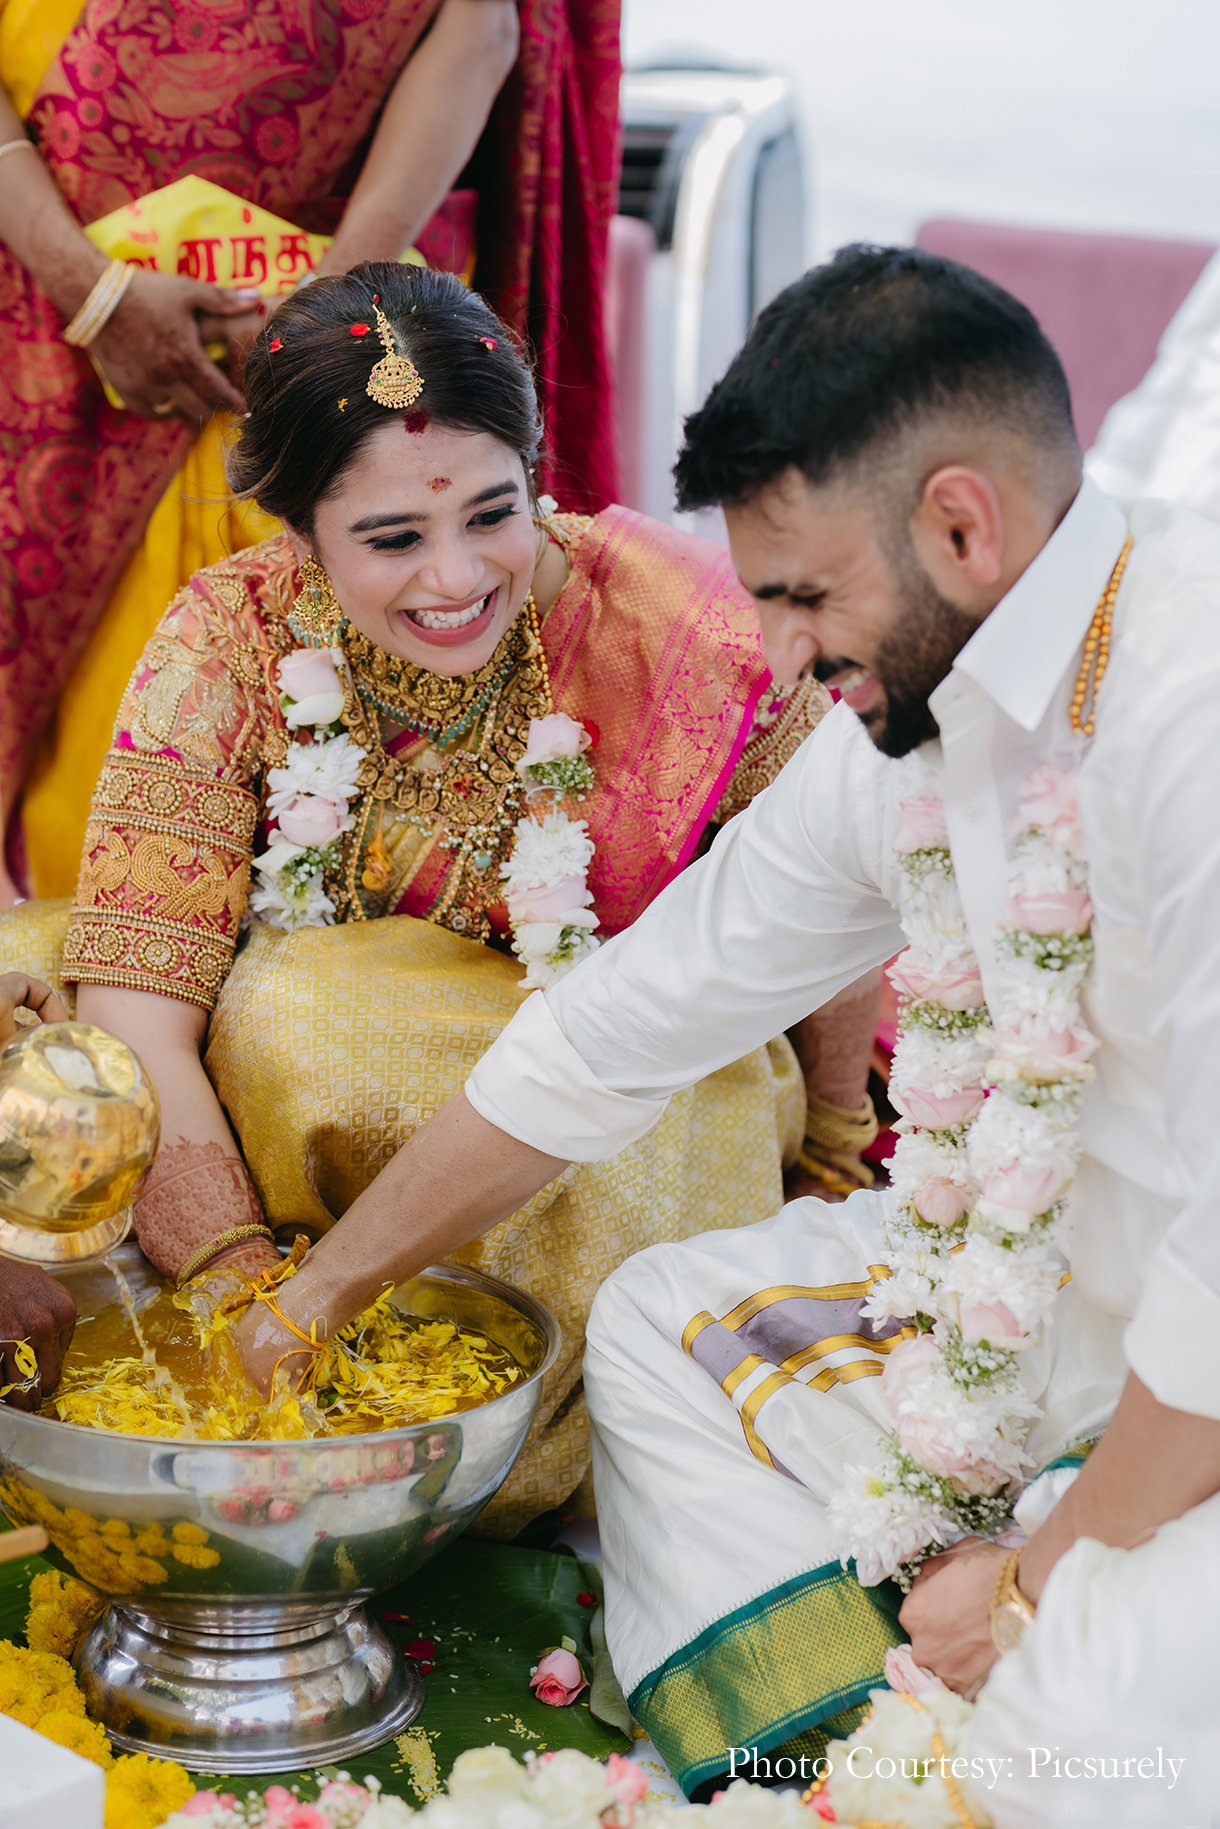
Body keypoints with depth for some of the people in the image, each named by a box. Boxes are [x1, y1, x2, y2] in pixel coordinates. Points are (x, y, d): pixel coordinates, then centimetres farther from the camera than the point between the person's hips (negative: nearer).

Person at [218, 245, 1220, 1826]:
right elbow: (623, 1027, 9)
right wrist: (315, 1294, 15)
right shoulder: (901, 727, 1)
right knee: (660, 1324, 9)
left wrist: (1051, 1577, -15)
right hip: (1089, 1293, 9)